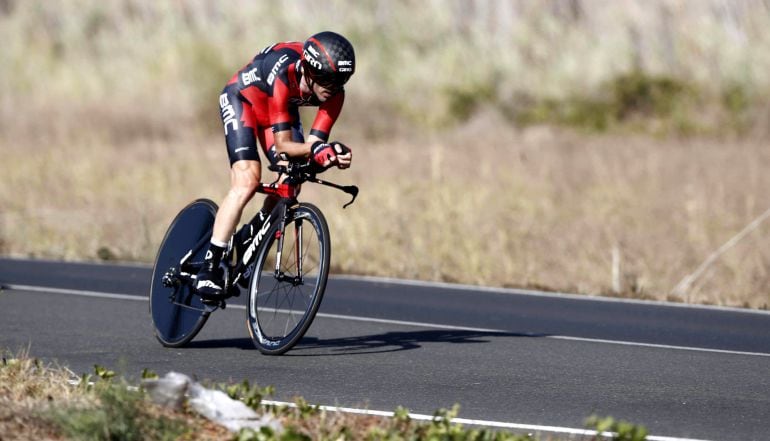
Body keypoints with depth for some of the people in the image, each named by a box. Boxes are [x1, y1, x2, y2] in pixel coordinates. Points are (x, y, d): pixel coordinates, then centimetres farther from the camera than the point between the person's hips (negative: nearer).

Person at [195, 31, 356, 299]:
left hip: (283, 109, 6)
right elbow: (282, 145, -40)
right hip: (242, 99, -6)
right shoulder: (284, 75, -41)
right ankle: (209, 267, -21)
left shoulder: (334, 93, -25)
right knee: (247, 181, -23)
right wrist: (314, 149, -58)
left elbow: (313, 144, -25)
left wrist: (329, 155, -47)